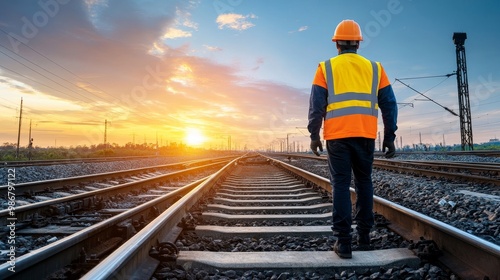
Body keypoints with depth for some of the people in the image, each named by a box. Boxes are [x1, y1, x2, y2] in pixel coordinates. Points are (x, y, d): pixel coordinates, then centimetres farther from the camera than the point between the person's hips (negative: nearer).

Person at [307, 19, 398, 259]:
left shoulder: (326, 67, 8)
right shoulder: (374, 68, 14)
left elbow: (316, 104, 0)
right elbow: (389, 105, 11)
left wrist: (314, 134, 5)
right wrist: (389, 136, 14)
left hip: (337, 135, -2)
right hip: (366, 134, 2)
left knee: (340, 184, 1)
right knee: (364, 182, 14)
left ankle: (344, 242, 1)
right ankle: (364, 236, 20)